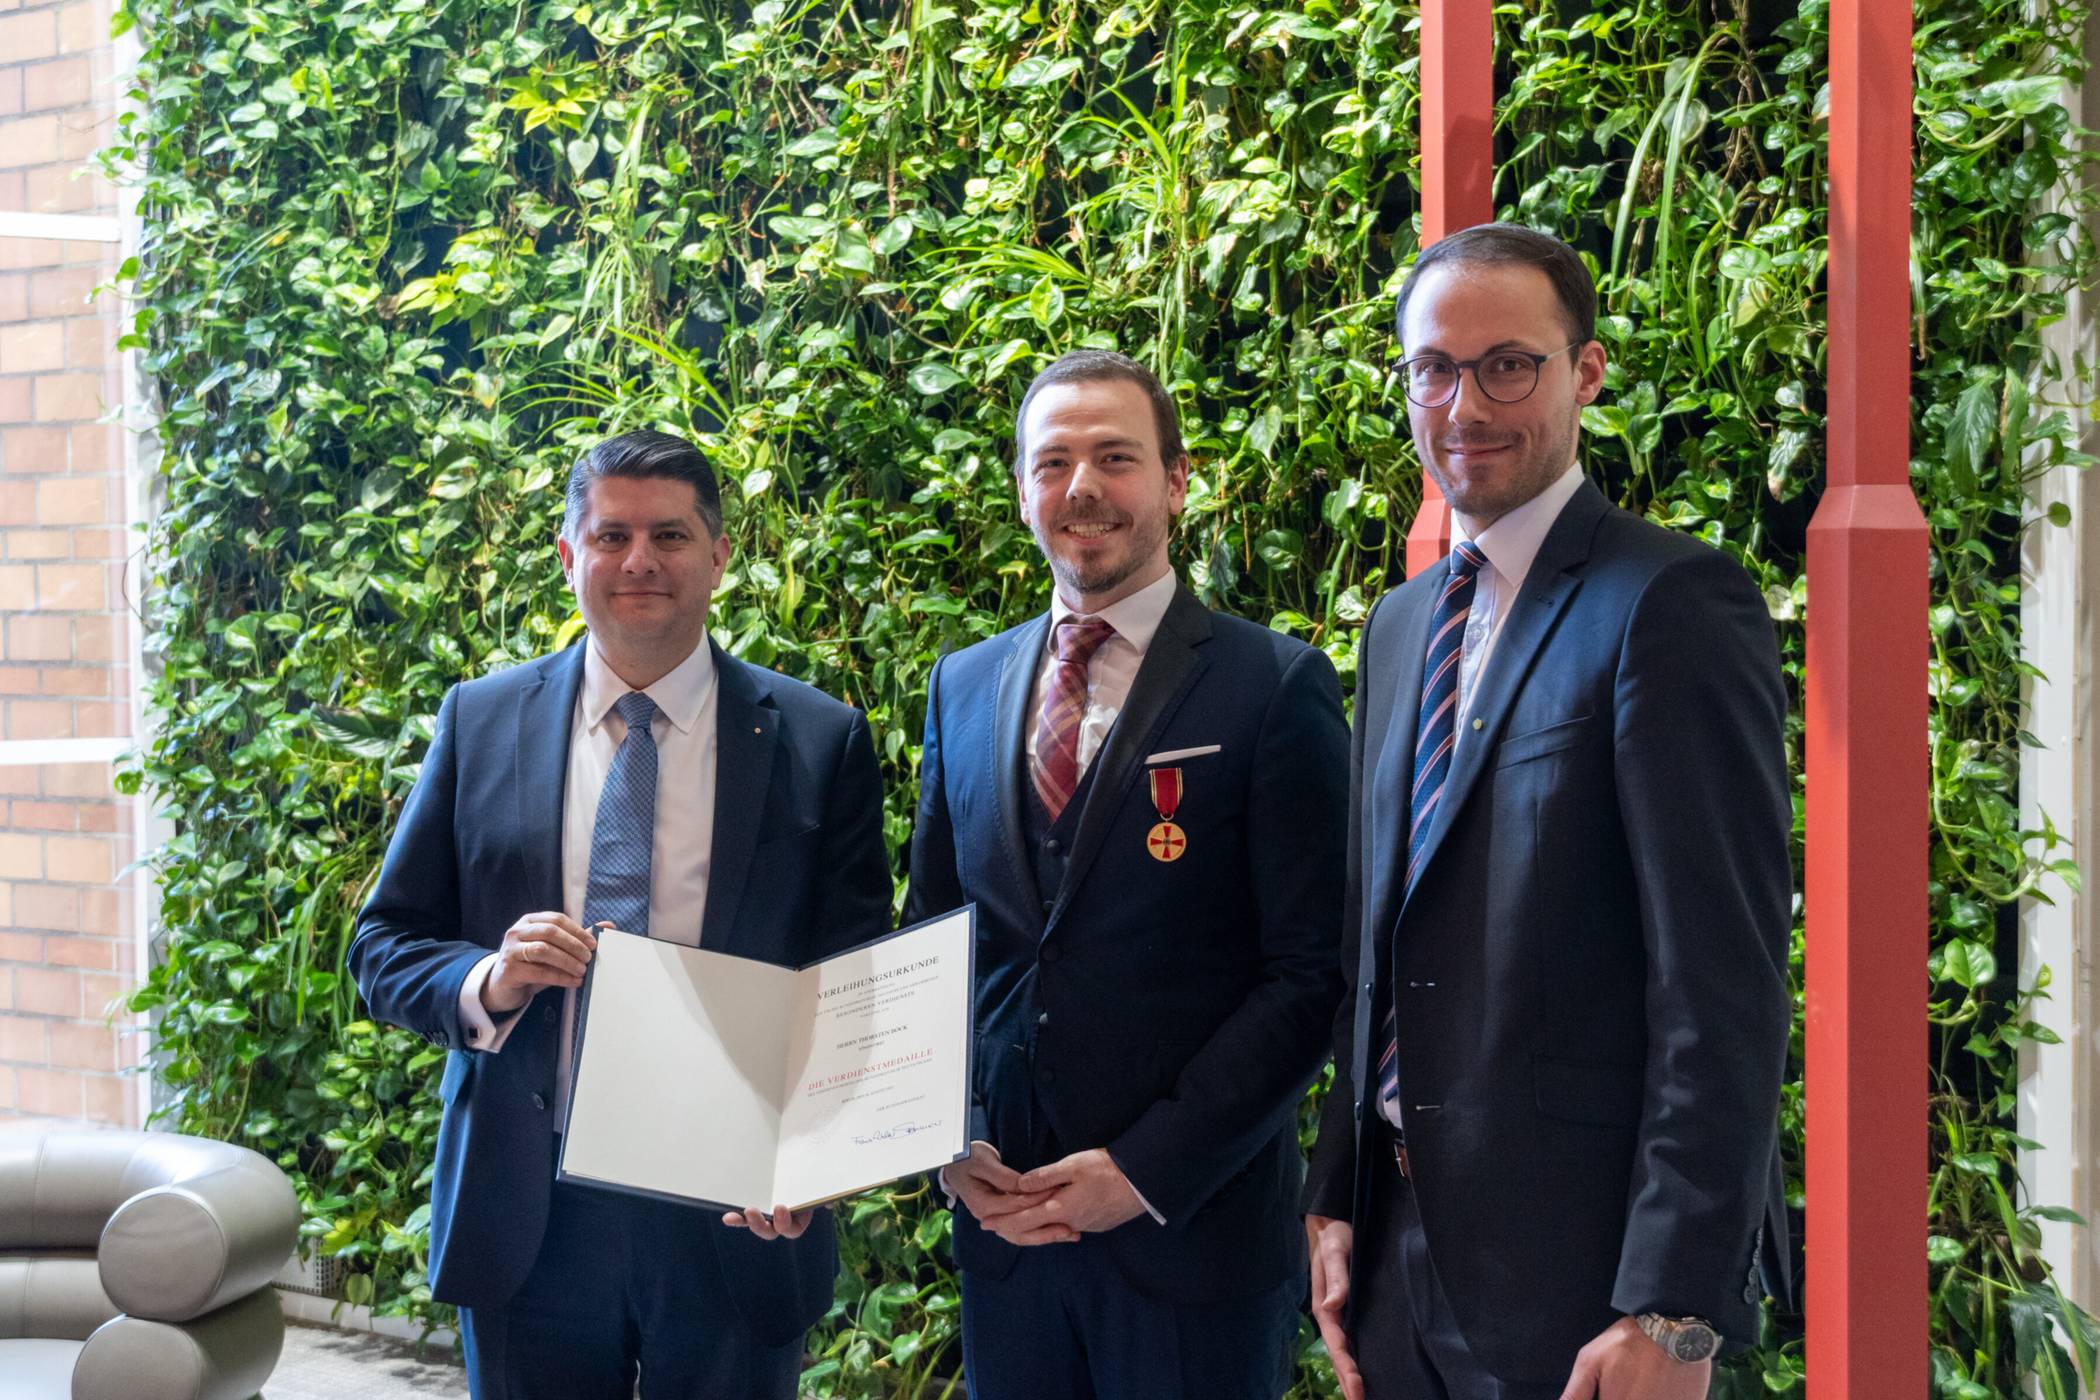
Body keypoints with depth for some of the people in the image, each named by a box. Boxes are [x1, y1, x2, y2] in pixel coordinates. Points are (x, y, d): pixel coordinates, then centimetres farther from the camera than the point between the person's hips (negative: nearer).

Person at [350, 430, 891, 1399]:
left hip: (734, 1213, -1)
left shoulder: (820, 742, 0)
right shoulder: (481, 722, 4)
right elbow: (384, 945, 6)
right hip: (526, 1218, 1)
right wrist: (487, 983, -16)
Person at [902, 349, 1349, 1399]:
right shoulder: (962, 687, 10)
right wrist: (954, 1141, 0)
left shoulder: (1274, 687, -6)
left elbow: (1309, 973, -9)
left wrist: (1147, 1172, -13)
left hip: (1195, 1228, -4)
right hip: (1000, 1218, 4)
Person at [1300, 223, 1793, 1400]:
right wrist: (1338, 1200, 10)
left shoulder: (1673, 601, -12)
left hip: (1581, 1263, -7)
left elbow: (1725, 982, -18)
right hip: (1402, 1242, 7)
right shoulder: (1402, 624, 13)